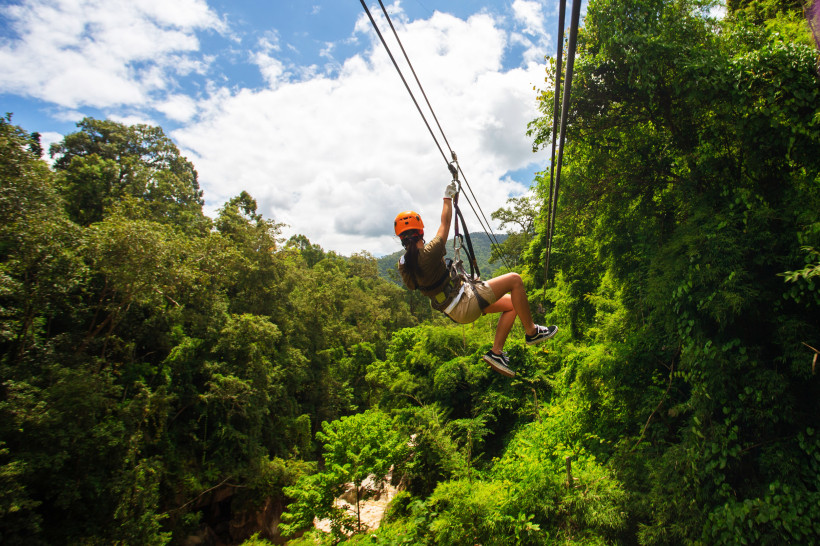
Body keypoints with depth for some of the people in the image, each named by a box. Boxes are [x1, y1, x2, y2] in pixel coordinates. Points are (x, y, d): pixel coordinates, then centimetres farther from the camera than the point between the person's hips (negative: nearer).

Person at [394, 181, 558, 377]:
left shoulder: (403, 264, -2)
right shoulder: (428, 254, -24)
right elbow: (445, 224, -11)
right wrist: (448, 198, 3)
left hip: (455, 310, 9)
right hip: (466, 304, -9)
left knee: (511, 304, 16)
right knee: (514, 280, -6)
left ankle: (496, 352, 14)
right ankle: (531, 331, 6)